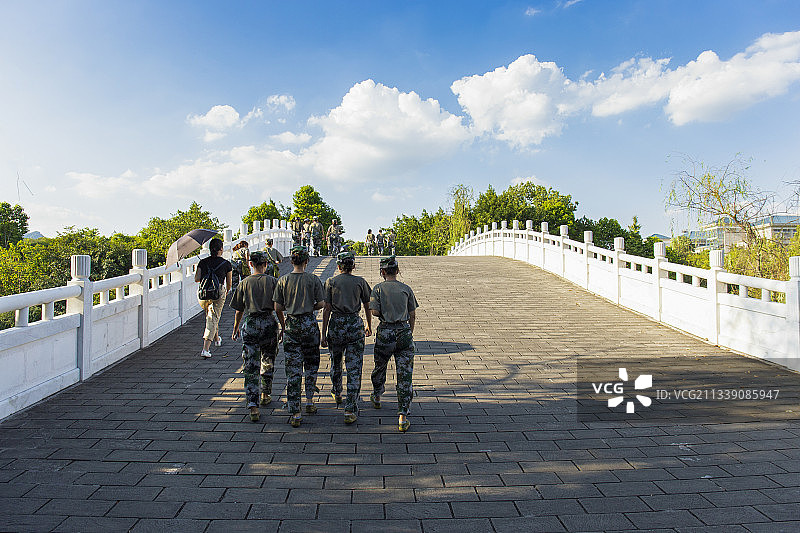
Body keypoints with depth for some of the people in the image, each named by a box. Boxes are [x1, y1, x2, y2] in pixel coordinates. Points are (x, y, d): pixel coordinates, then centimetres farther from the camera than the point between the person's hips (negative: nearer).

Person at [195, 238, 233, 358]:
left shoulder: (203, 262, 2)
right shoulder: (226, 264, -3)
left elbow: (197, 278, -3)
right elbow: (229, 283, 4)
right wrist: (226, 292, 24)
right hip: (218, 293, -3)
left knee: (210, 315, 28)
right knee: (213, 319, -1)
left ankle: (217, 338, 45)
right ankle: (205, 349, -10)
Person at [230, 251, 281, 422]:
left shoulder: (244, 283, 2)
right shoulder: (273, 281, 0)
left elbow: (239, 310, 6)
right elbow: (278, 308, -2)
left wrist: (236, 329, 18)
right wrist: (283, 327, 6)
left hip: (249, 324, 0)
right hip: (269, 323, 0)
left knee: (251, 366, -1)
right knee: (268, 362, 20)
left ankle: (253, 406, -8)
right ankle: (266, 395, 36)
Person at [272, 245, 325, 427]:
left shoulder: (283, 281, -1)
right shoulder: (313, 279, -5)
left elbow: (278, 307, -1)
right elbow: (321, 304, -5)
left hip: (291, 325, 1)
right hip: (309, 324, 0)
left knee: (293, 369, 2)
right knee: (311, 364, 20)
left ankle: (294, 413, 3)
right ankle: (309, 401, 27)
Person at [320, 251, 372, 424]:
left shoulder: (331, 282, 1)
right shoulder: (360, 282, 2)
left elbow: (327, 309, -2)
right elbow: (367, 306, 10)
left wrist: (324, 333, 1)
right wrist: (369, 326, 25)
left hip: (336, 325, 1)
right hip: (355, 325, -1)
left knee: (335, 362, 24)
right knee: (354, 368, 0)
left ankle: (337, 394, 46)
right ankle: (350, 410, -3)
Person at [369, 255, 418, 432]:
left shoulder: (378, 288, -2)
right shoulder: (406, 289, 3)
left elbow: (375, 312, -10)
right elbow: (412, 315, 5)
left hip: (385, 333, 0)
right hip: (404, 332, 0)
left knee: (379, 367, 24)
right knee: (405, 375, 0)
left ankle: (376, 398, 47)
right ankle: (402, 417, -4)